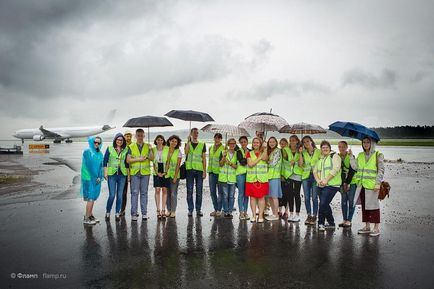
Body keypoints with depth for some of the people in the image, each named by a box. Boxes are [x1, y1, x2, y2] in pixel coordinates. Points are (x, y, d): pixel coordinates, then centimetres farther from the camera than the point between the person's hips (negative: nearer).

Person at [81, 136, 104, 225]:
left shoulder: (100, 154, 9)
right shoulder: (87, 152, -9)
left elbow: (100, 166, 8)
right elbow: (90, 166, -13)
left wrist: (99, 177, -5)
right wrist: (95, 177, -11)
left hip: (96, 179, 6)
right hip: (89, 179, -6)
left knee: (93, 198, 13)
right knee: (91, 198, -5)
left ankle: (90, 215, 24)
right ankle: (86, 219, 3)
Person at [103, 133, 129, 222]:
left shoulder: (126, 150, 7)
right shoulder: (109, 148, 3)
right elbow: (105, 161, 5)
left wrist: (128, 174, 8)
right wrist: (105, 173, -2)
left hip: (122, 175, 2)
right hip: (112, 174, -2)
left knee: (120, 195, 5)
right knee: (112, 195, -6)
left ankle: (117, 213, 16)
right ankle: (107, 213, 13)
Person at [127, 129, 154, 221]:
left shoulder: (147, 146, 11)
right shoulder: (131, 146, 7)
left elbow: (152, 159, 1)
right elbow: (128, 160, 0)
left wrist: (150, 150, -14)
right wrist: (138, 159, -9)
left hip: (145, 172, 1)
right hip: (135, 172, -1)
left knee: (144, 193, 5)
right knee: (134, 193, -3)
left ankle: (144, 213, 11)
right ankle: (134, 213, 3)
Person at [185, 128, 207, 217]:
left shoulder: (202, 144, 10)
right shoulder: (188, 144, 9)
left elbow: (204, 158, 7)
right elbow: (186, 152, -13)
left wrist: (205, 171, 1)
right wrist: (189, 141, -11)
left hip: (199, 169, 0)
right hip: (190, 169, 0)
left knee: (199, 191, 3)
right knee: (189, 191, 1)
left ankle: (198, 209, 12)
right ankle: (190, 209, 9)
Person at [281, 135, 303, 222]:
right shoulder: (286, 150, 7)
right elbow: (284, 162, 9)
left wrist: (300, 153, -19)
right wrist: (282, 174, 0)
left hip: (297, 174, -2)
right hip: (288, 175, 2)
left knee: (296, 194, 0)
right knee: (290, 195, 5)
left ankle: (297, 214, 8)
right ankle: (291, 214, 15)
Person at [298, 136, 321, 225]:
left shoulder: (318, 151, 3)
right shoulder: (303, 153, 9)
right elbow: (300, 165, -1)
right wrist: (300, 153, -6)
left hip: (315, 176, -3)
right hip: (306, 176, 3)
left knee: (314, 197, -2)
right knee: (307, 197, 6)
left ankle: (314, 216, 7)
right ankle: (309, 216, 17)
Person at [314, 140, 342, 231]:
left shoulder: (334, 156, -1)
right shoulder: (319, 159, 19)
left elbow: (335, 169, -14)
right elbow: (315, 171, 12)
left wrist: (326, 180, -18)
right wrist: (318, 180, -6)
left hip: (331, 185, -7)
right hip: (321, 186, 7)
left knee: (323, 204, -14)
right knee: (325, 205, 12)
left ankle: (321, 223, 1)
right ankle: (331, 223, 27)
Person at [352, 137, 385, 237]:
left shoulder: (378, 155, -2)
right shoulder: (360, 155, 14)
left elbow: (381, 170, -6)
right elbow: (356, 167, 5)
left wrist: (378, 183, -13)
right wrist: (351, 156, 1)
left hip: (372, 185, -6)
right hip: (362, 184, 6)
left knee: (373, 205, -4)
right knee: (364, 205, 10)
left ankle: (376, 228, 5)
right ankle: (367, 226, 20)